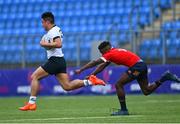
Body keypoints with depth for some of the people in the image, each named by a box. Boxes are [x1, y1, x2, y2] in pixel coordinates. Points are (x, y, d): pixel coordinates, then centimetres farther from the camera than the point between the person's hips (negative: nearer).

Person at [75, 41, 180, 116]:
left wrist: (80, 70, -9)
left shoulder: (110, 54, -8)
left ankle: (124, 110, -4)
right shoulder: (114, 52, 19)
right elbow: (102, 66, 22)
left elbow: (95, 63, -11)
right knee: (146, 91, 15)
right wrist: (92, 75, 13)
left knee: (119, 85, -6)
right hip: (142, 65, 10)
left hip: (136, 67, -10)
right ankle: (165, 77, 9)